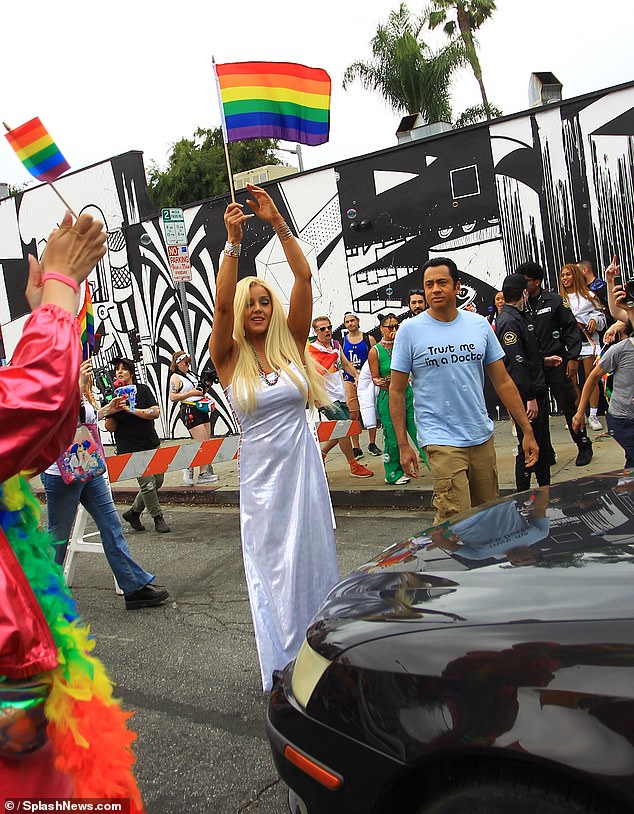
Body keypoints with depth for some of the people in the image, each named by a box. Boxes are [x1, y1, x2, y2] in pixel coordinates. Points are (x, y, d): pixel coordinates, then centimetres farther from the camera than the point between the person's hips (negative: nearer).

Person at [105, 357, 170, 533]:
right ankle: (158, 517, 7)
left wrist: (131, 410, -17)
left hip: (151, 444, 3)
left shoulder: (143, 389, 3)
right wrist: (111, 411, -18)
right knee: (148, 483, -10)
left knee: (158, 481, 7)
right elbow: (110, 428, 1)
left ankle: (133, 512, 24)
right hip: (130, 449, -3)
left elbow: (155, 412, -9)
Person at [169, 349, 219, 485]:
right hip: (189, 411, -8)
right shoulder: (175, 378, -6)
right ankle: (189, 468, 1)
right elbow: (172, 397, -16)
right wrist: (191, 393, -17)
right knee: (203, 442, -11)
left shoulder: (191, 374, 18)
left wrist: (205, 387, 9)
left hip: (201, 409, 9)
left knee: (207, 442, 6)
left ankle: (206, 472, 13)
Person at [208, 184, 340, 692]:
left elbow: (304, 277, -10)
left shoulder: (292, 345, 0)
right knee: (271, 567, 9)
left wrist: (278, 223, -15)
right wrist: (233, 242, -26)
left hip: (303, 465, 1)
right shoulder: (229, 359, -3)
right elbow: (221, 304, -20)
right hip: (260, 473, -1)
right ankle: (284, 671, 26)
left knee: (313, 559, 12)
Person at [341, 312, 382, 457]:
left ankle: (372, 444, 17)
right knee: (353, 415, -1)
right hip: (349, 381, 1)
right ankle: (356, 448, 6)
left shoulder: (369, 339, 5)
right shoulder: (341, 342, 8)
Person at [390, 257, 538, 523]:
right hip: (442, 441, -4)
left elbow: (503, 382, 9)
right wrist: (403, 445, -5)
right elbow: (397, 391, -1)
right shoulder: (410, 330, -4)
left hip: (482, 438, 4)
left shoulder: (479, 324, 5)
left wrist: (527, 431, 6)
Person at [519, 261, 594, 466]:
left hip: (556, 362, -3)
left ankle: (584, 446, 19)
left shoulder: (554, 301, 0)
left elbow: (571, 329, 0)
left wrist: (573, 358, -6)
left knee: (568, 405, 3)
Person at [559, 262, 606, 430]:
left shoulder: (588, 295, 9)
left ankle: (593, 415, 3)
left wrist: (595, 320, -9)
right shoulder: (559, 299, 12)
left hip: (588, 339, -1)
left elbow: (600, 314, 10)